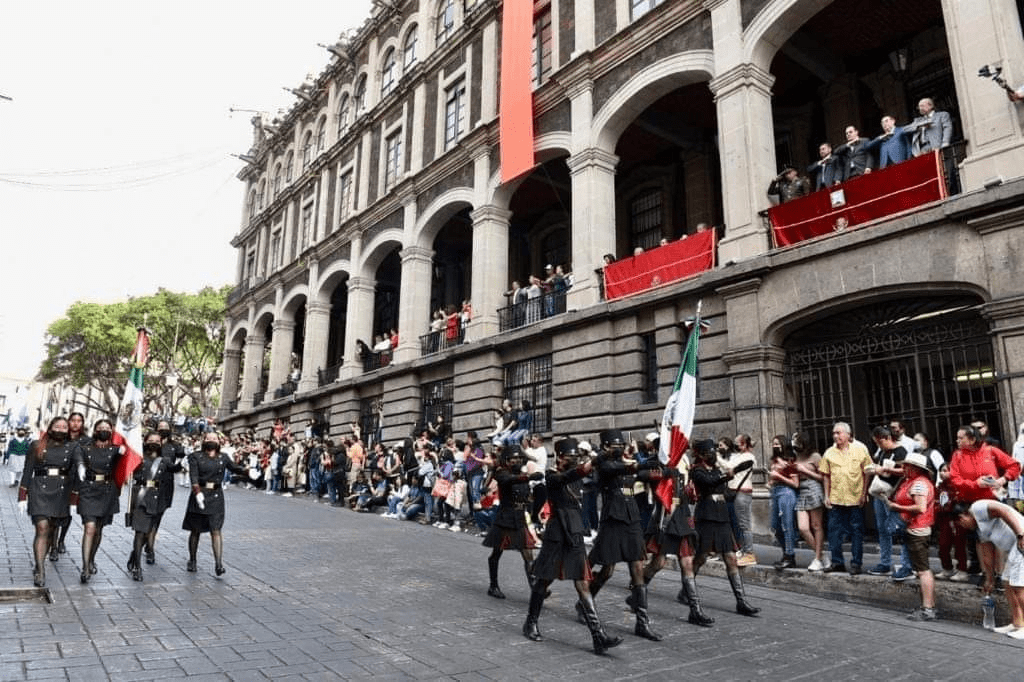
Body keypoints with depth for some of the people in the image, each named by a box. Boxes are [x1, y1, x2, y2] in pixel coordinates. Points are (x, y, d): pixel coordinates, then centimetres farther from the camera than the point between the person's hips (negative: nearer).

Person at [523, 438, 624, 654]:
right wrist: (582, 469, -47)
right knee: (544, 580, 10)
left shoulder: (574, 477, 15)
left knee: (583, 585, 1)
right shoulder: (552, 476, -10)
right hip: (556, 536, -5)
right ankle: (531, 623, 31)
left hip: (575, 536, 5)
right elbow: (565, 478, -30)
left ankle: (599, 636, -3)